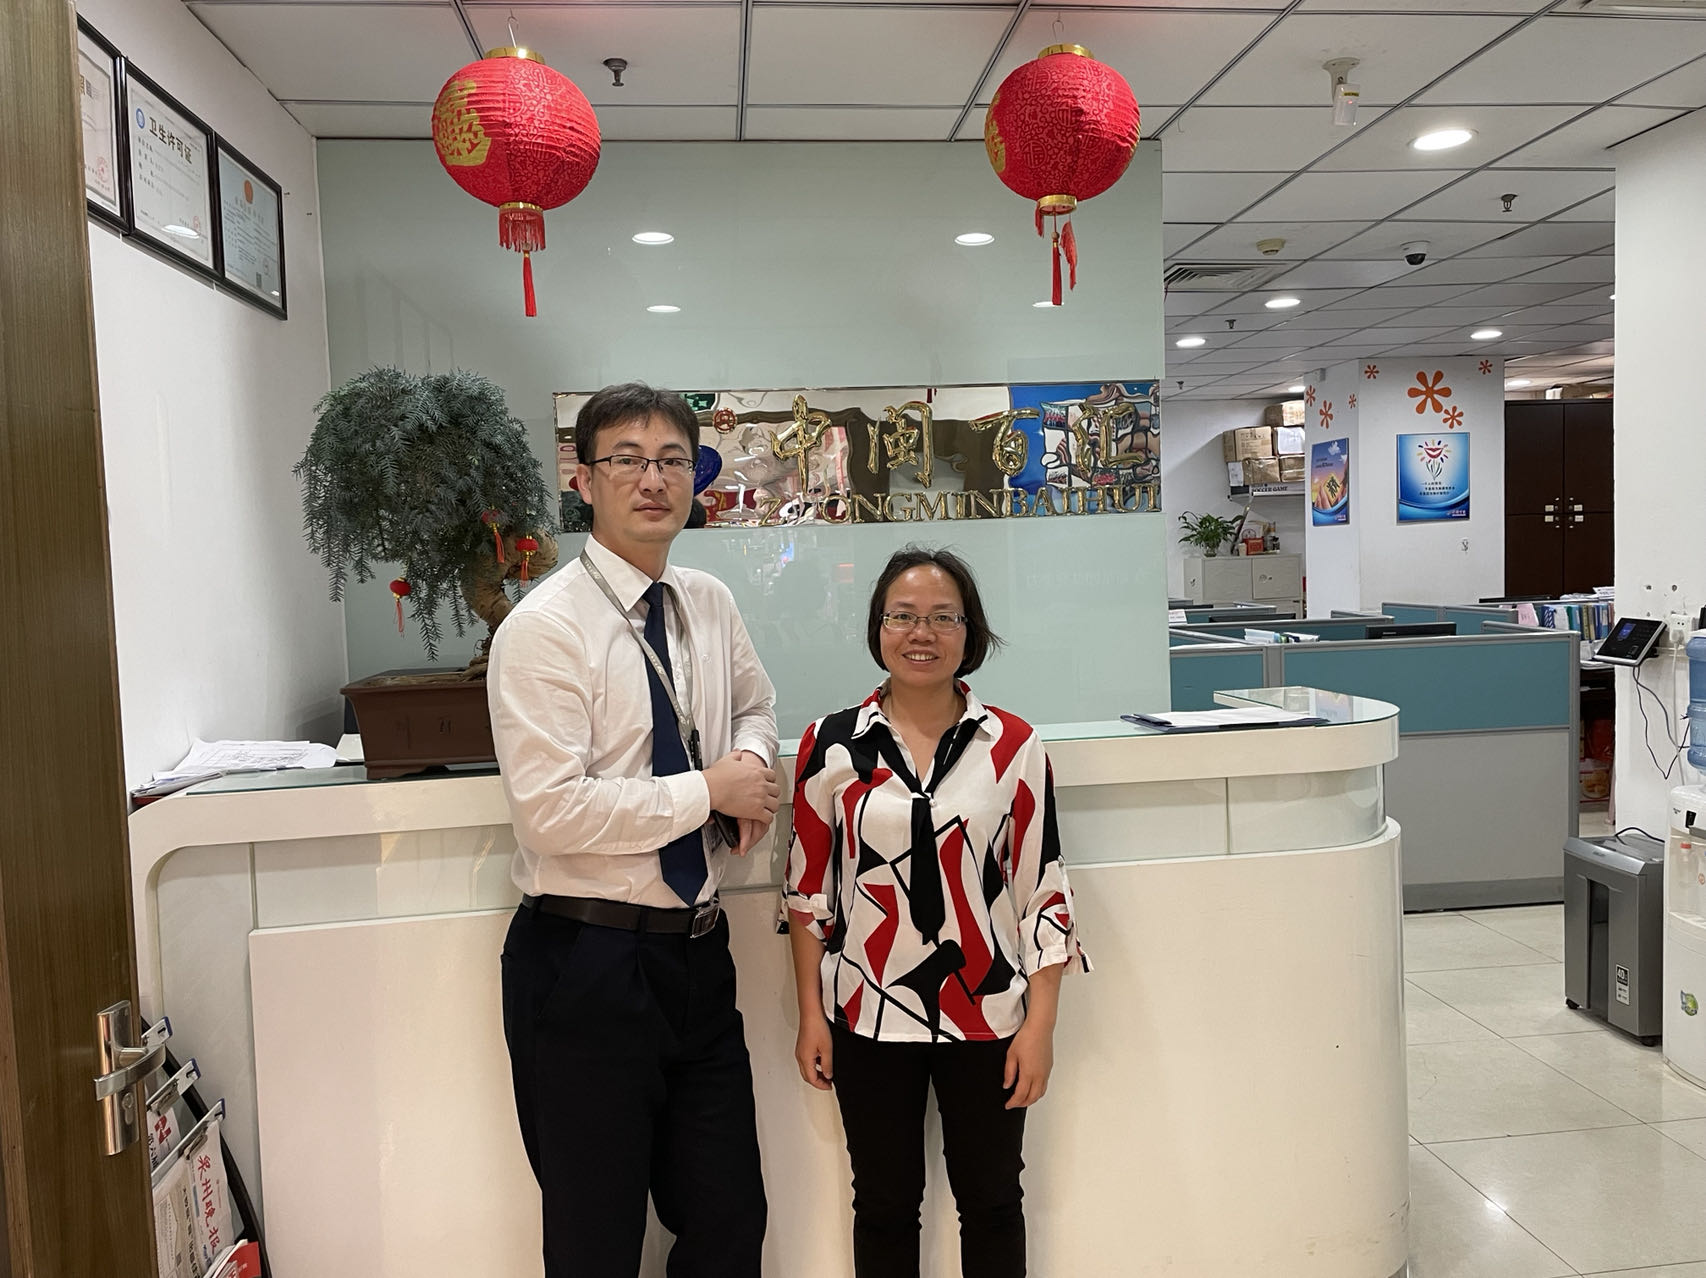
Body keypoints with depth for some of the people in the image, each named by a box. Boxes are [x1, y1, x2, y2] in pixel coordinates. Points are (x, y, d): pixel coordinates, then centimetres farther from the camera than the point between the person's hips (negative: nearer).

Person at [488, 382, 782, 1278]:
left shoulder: (710, 606, 6)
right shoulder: (546, 626, -14)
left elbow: (756, 702, 26)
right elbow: (550, 811, -22)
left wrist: (752, 756, 3)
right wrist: (708, 791, -15)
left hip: (697, 953, 6)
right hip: (586, 962, -6)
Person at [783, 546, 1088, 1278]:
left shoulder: (1013, 746, -5)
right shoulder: (831, 746, -4)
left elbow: (1044, 892, -2)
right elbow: (807, 890, 2)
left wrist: (1040, 1023, -4)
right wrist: (810, 1015, 2)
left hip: (987, 1018, 0)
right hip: (868, 1018, 0)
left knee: (991, 1202, 17)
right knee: (884, 1204, 16)